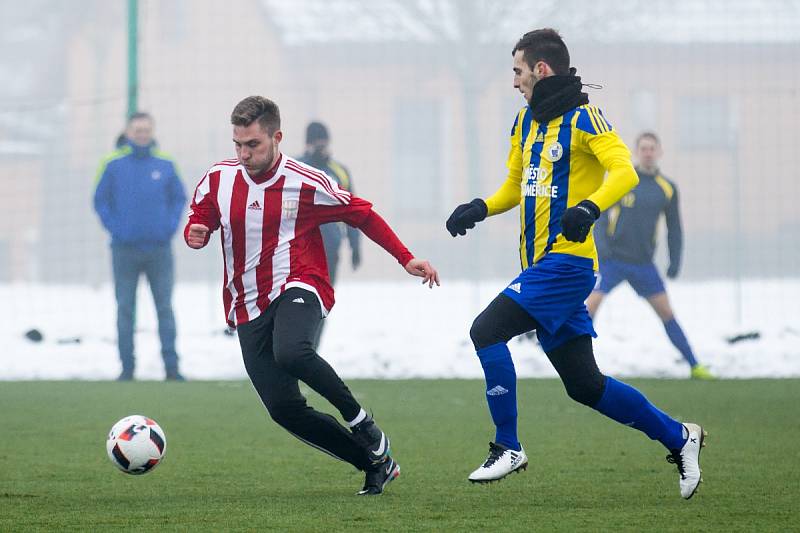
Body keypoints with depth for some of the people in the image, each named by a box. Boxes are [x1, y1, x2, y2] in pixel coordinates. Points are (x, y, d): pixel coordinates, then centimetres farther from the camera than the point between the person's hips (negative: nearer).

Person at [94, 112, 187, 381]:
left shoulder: (165, 164, 5)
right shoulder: (113, 164, 1)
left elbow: (179, 198, 13)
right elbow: (100, 200, 4)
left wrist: (171, 225, -1)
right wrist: (114, 228, -6)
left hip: (159, 247, 1)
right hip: (125, 249, -1)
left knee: (164, 307, 0)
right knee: (125, 309, 2)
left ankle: (171, 366, 1)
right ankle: (127, 367, 7)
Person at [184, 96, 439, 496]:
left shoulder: (306, 184, -7)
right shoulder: (218, 179, 3)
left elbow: (361, 214, 4)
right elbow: (199, 220, 18)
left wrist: (405, 259, 1)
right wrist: (194, 233, -7)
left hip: (298, 287, -4)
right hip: (248, 307, 5)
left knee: (290, 353, -39)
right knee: (284, 409, -7)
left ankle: (358, 418, -14)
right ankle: (374, 463, 6)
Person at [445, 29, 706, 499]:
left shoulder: (583, 118, -8)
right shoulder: (528, 121, 17)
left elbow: (625, 172, -20)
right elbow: (516, 187, 28)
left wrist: (590, 207, -37)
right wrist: (480, 208, 9)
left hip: (567, 261, -9)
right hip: (545, 266, 9)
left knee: (487, 331, -18)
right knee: (584, 384, 9)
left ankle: (508, 448, -10)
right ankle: (678, 437, 21)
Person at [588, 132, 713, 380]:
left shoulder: (667, 189, 5)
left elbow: (674, 228, 12)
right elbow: (601, 213, -2)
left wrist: (675, 262, 3)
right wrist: (601, 244, -16)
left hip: (643, 263, 2)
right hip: (612, 258, -2)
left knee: (666, 312, 2)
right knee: (591, 305, -15)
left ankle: (694, 366, 8)